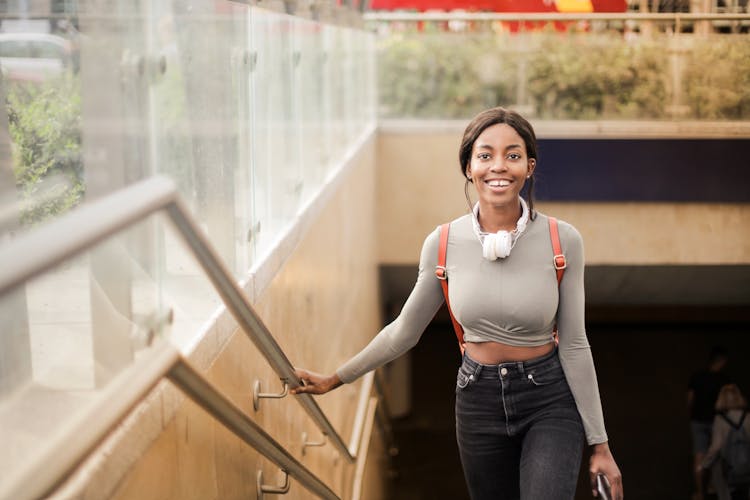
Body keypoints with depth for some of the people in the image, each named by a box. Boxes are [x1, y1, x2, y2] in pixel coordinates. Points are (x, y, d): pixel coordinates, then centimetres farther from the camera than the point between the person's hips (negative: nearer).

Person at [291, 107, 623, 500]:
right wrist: (335, 380, 12)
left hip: (549, 400, -2)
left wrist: (599, 443, -4)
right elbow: (404, 331, 6)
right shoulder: (444, 244, -7)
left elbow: (573, 345, -6)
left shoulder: (562, 241, -12)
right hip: (478, 399, 2)